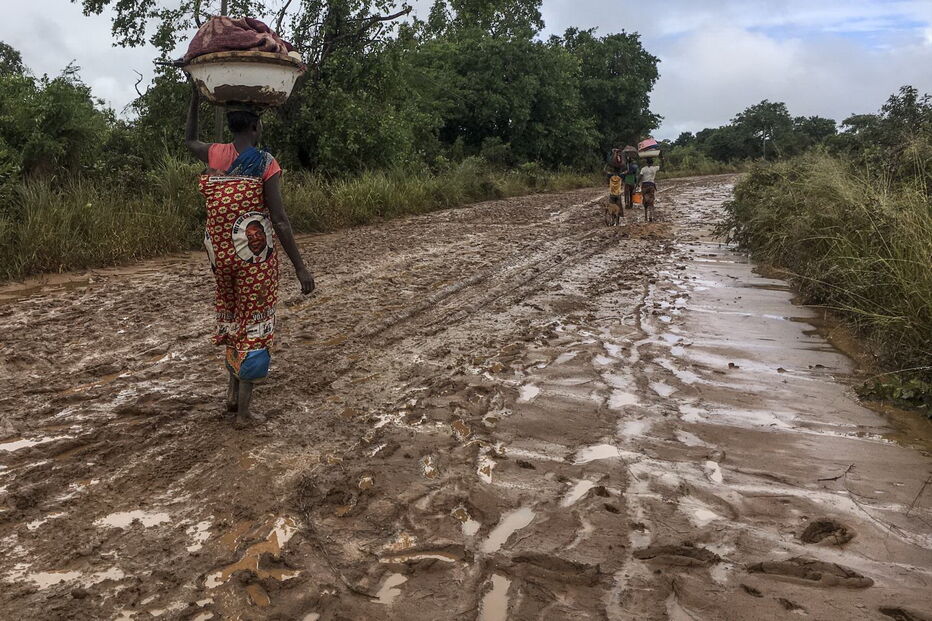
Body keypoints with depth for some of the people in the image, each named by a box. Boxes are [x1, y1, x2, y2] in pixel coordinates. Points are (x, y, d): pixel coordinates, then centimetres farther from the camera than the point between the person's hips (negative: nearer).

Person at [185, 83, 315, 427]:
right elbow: (280, 221, -16)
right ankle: (243, 409, 10)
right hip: (255, 254, -5)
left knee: (232, 318, 24)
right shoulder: (266, 164, -12)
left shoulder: (214, 155, 2)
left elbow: (189, 139, 27)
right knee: (253, 324, 5)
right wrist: (300, 267, -12)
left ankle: (232, 393, 30)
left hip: (220, 251, 5)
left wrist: (195, 97, 32)